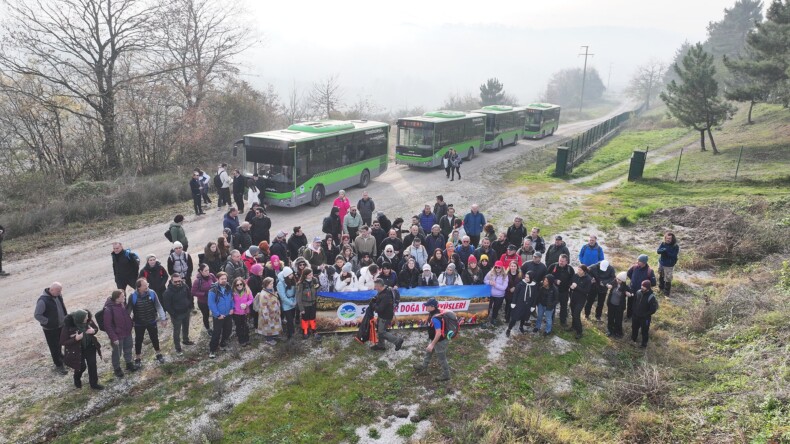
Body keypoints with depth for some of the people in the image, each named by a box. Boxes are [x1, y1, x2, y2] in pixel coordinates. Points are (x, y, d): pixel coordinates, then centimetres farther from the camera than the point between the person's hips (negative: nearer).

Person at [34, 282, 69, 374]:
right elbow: (37, 315, -22)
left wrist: (65, 317, 8)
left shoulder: (58, 295, -5)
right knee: (54, 346, 7)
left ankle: (60, 357, 46)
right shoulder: (43, 301, -28)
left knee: (59, 344, 25)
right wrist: (48, 322, -20)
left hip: (61, 325, 7)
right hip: (50, 328, -7)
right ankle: (59, 365, 19)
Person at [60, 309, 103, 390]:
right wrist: (75, 339, -33)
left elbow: (96, 328, 2)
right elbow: (63, 342, -20)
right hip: (77, 350, -3)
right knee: (82, 367, 9)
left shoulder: (88, 320, -18)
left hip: (90, 346, 3)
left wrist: (93, 331, -22)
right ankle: (77, 380, 45)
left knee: (92, 365, 8)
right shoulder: (68, 327, -29)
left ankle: (94, 384, 28)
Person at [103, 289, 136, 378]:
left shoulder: (122, 304, -8)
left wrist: (131, 325, 13)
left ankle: (129, 364, 44)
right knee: (117, 352, 15)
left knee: (128, 349, 23)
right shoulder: (108, 309, -28)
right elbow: (107, 326, -22)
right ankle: (116, 368, 36)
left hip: (127, 332, 6)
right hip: (118, 335, -6)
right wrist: (113, 338, -20)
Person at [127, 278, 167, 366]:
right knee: (138, 340, 15)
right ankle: (137, 358, 37)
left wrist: (163, 318, -7)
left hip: (152, 322, 1)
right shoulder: (133, 296, -20)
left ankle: (158, 354, 41)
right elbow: (128, 310, -8)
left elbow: (158, 306, -7)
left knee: (155, 338, 18)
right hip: (139, 324, -1)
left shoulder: (152, 293, -17)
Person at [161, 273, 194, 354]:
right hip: (176, 315, -6)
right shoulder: (168, 292, -26)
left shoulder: (185, 286, -10)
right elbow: (166, 306, -20)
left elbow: (190, 297, 5)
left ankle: (186, 340, 48)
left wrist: (191, 307, 5)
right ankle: (177, 347, 23)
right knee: (177, 331, 9)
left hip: (186, 312, 6)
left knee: (186, 327, 26)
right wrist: (173, 315, -19)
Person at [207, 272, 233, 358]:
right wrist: (218, 314, -19)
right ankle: (212, 350, 12)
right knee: (216, 333, -1)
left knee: (228, 330, 17)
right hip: (218, 316, -6)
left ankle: (223, 344, 39)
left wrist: (232, 308, -1)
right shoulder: (213, 290, -20)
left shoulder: (229, 288, -1)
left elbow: (232, 298, 13)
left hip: (228, 315, 6)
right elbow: (211, 304, -20)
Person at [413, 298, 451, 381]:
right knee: (428, 352, 28)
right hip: (437, 340, 10)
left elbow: (438, 333, -33)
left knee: (441, 359, 9)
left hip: (440, 341, -10)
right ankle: (423, 367, 48)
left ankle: (445, 375, 28)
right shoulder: (437, 313, -3)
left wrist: (432, 344, -24)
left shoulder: (435, 318, -35)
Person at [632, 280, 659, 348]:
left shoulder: (651, 297, -28)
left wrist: (645, 315, -14)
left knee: (644, 331, 13)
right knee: (634, 327, 25)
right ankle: (633, 339, 50)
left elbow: (653, 310, -21)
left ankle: (644, 344, 34)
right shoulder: (638, 292, -11)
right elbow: (634, 301, 8)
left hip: (645, 318, -6)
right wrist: (635, 310, 6)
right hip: (636, 315, 6)